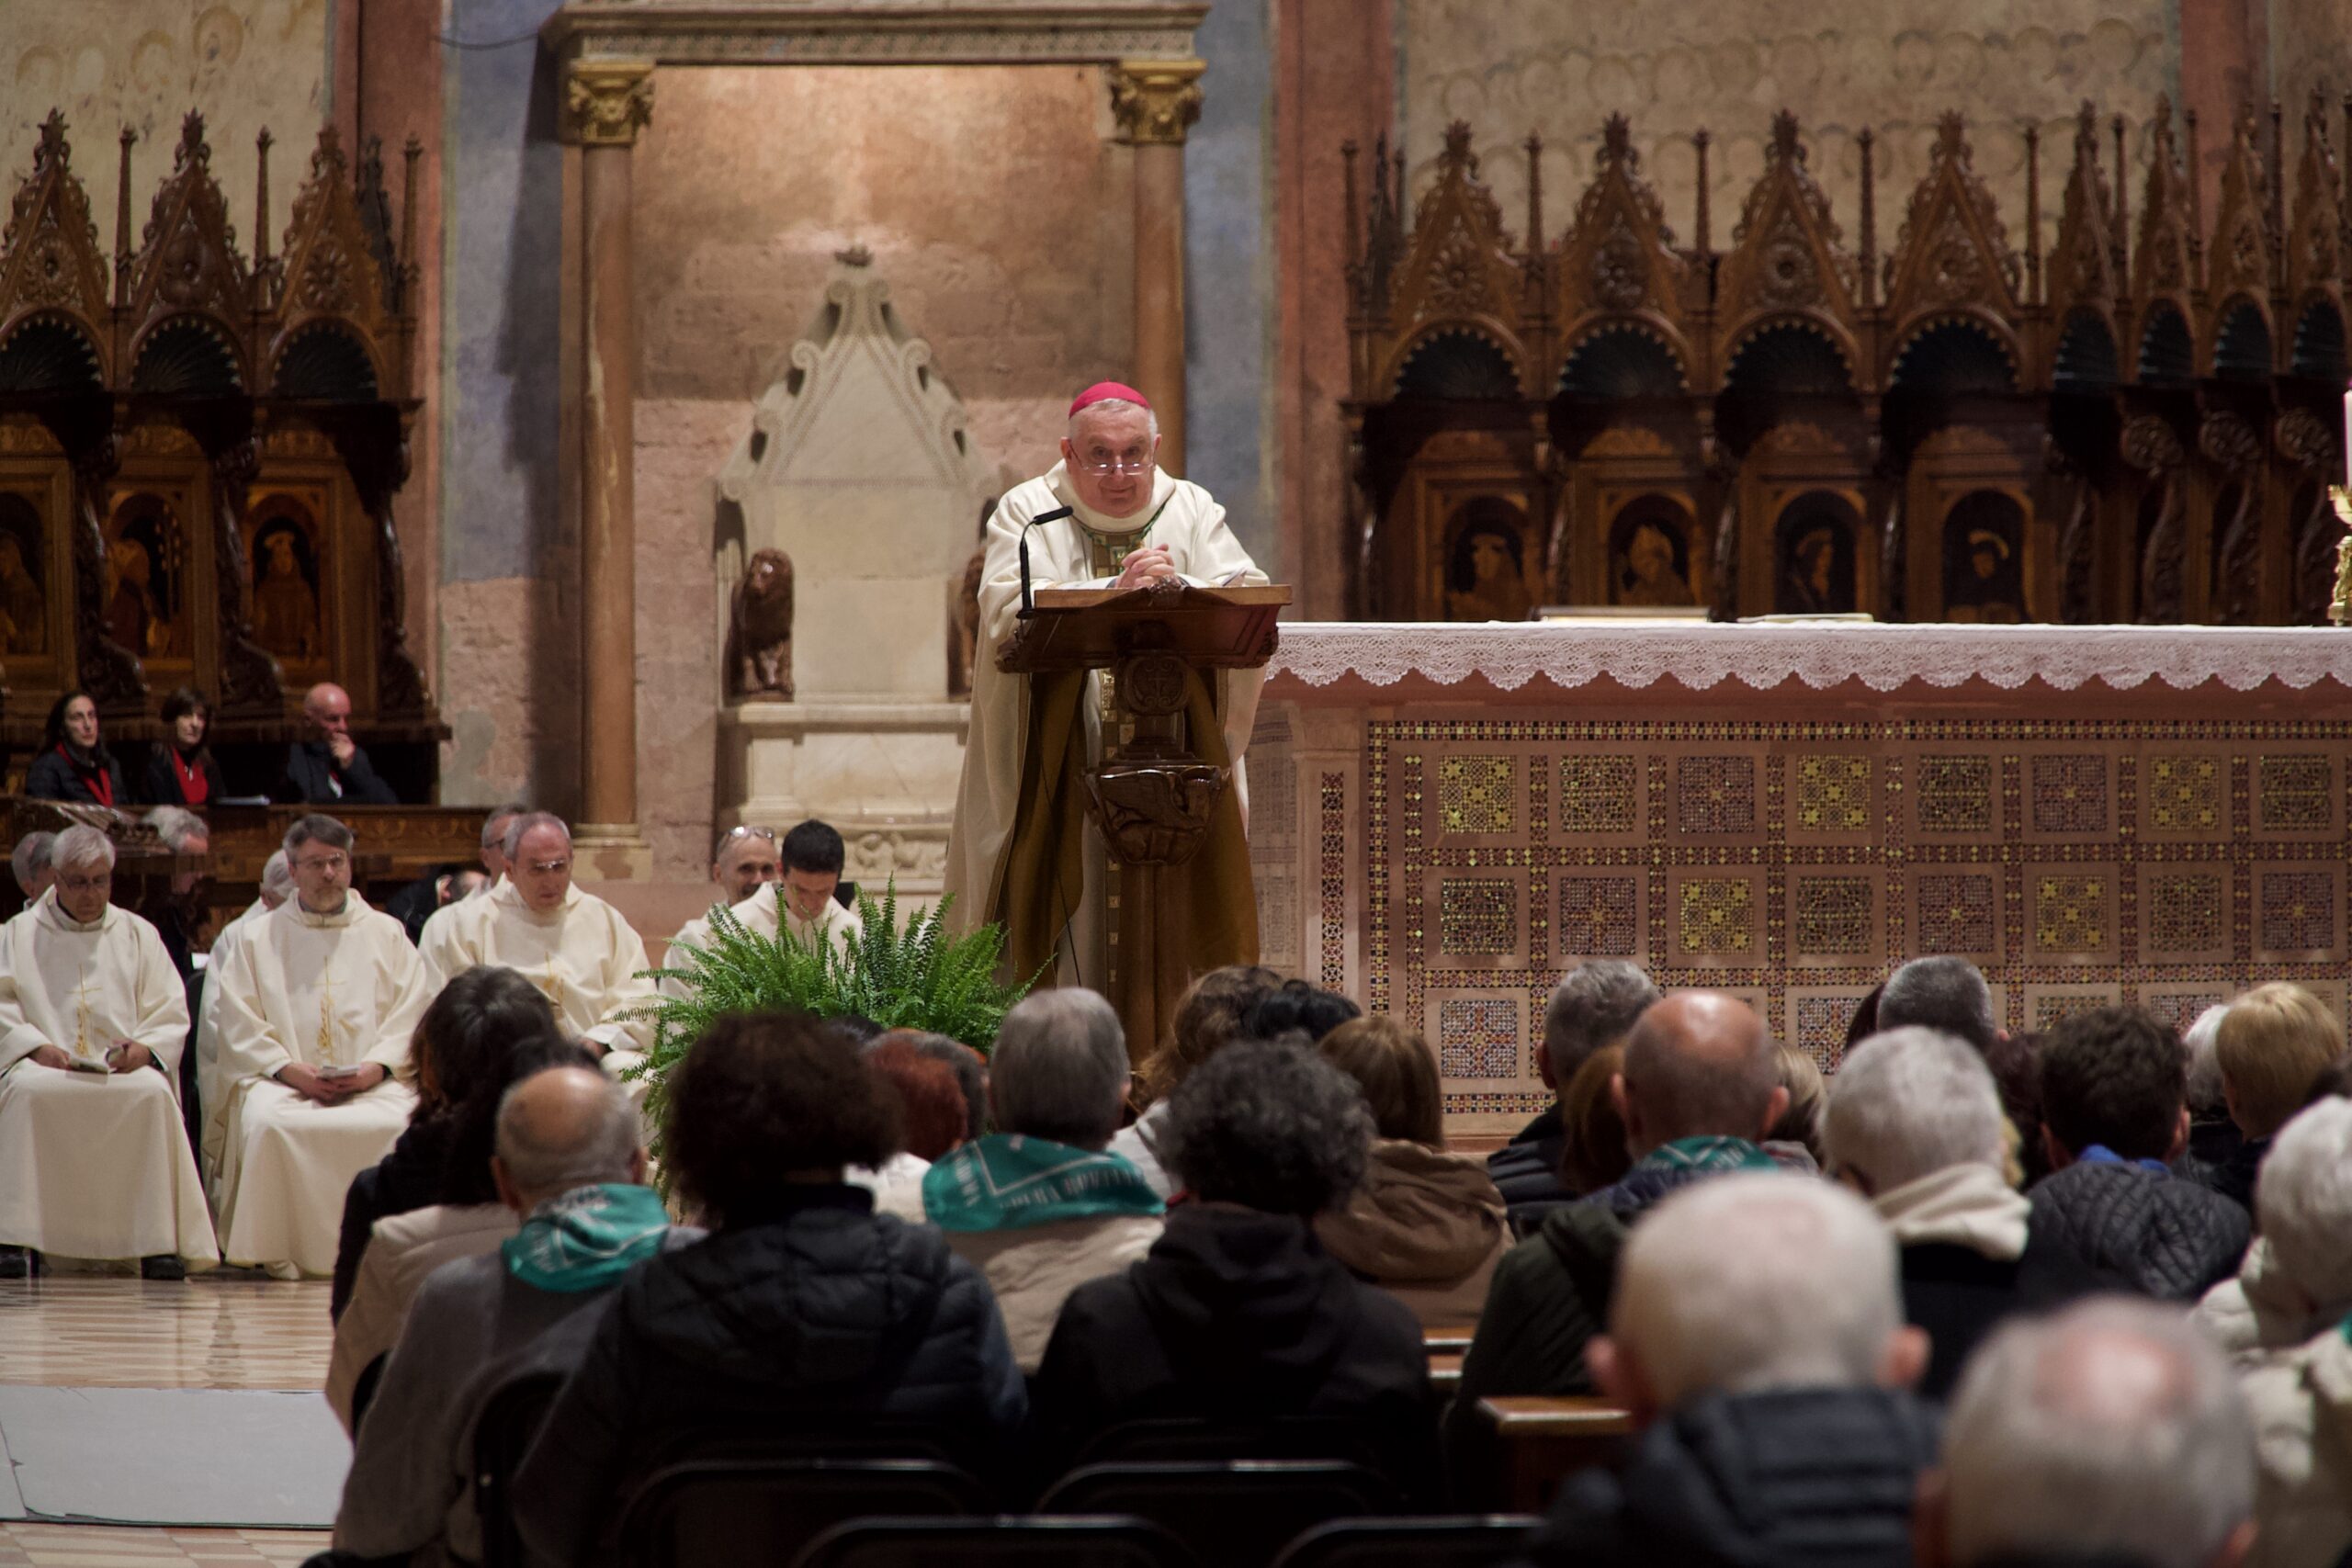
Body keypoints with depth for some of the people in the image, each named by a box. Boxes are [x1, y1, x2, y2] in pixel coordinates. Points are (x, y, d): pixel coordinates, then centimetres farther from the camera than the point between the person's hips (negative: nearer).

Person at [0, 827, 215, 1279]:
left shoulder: (139, 935, 19)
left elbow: (171, 1014, 11)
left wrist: (145, 1047, -10)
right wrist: (36, 1045, -14)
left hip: (126, 1070, 1)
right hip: (46, 1068, -1)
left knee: (154, 1093, -33)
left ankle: (158, 1241, -32)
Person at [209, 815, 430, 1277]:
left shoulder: (386, 934, 17)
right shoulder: (258, 938, 15)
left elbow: (410, 1015, 8)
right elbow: (240, 1026, 5)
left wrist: (374, 1068, -10)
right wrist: (291, 1071, -11)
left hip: (371, 1083, 1)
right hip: (283, 1081, 0)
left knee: (400, 1125, -32)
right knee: (270, 1125, -34)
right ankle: (277, 1251, -23)